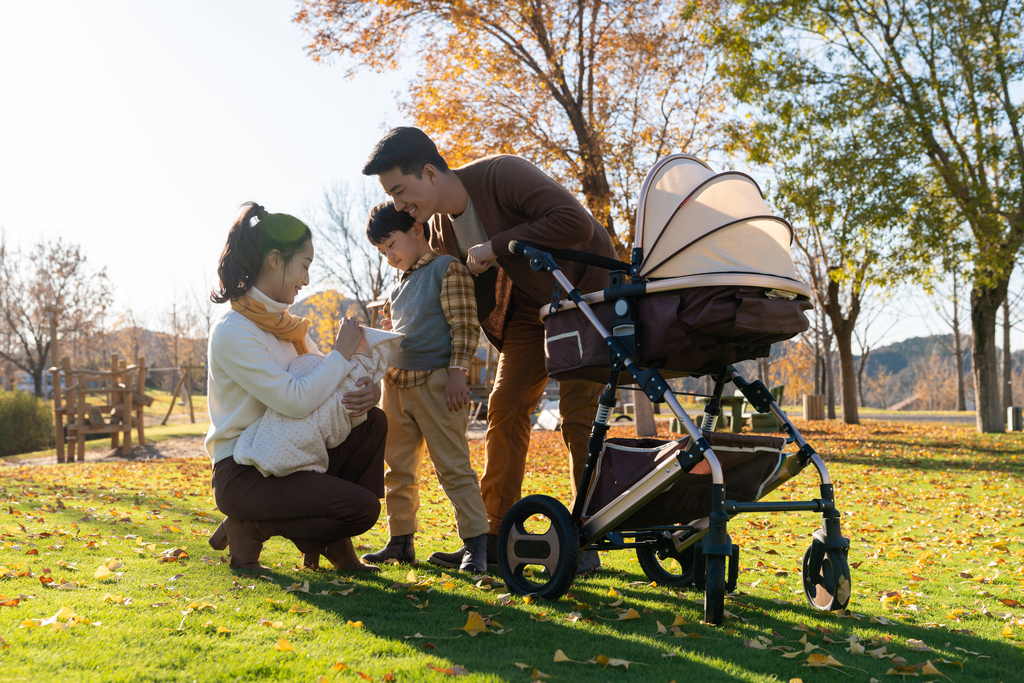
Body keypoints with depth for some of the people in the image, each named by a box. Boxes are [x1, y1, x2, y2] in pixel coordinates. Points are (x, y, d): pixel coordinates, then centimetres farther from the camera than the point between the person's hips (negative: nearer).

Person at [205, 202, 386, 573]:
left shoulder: (283, 323, 11)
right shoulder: (232, 332, -18)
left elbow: (321, 383, 10)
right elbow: (296, 401, -26)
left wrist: (369, 391, -13)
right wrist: (342, 352, -14)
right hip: (242, 474, -8)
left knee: (374, 421, -3)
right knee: (362, 508, -19)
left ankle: (333, 545, 3)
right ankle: (246, 528, 0)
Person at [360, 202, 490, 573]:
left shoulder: (447, 268, -3)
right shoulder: (396, 288, 21)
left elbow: (464, 325, -11)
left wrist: (457, 371, -18)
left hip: (435, 382, -8)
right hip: (396, 382, 8)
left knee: (453, 466, -7)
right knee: (397, 468, 11)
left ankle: (475, 544, -3)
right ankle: (400, 540, 22)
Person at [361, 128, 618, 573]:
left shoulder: (502, 175, -28)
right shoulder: (441, 227, -4)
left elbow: (576, 222, -37)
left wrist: (496, 245, -32)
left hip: (585, 291, -7)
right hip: (532, 303, 7)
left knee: (578, 413, -11)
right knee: (504, 408, 1)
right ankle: (496, 536, 8)